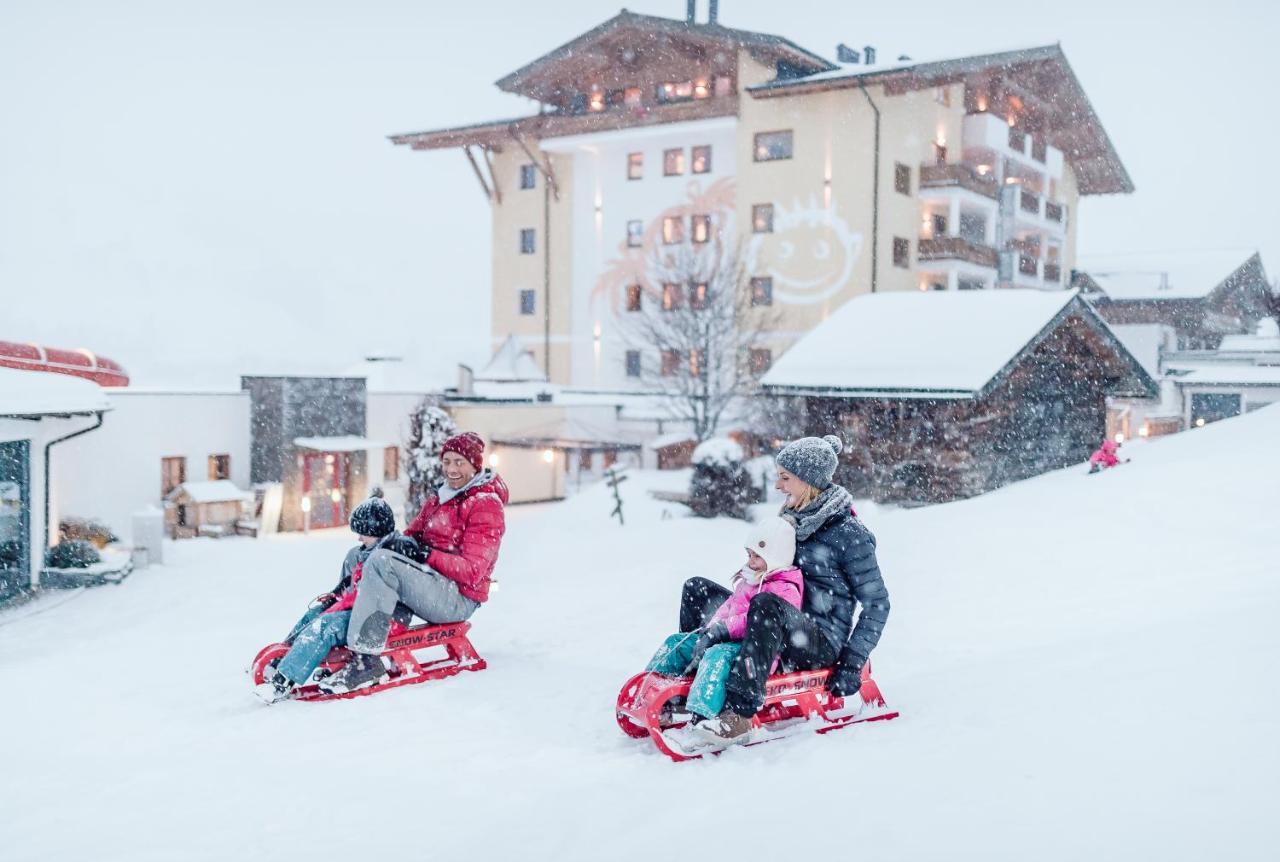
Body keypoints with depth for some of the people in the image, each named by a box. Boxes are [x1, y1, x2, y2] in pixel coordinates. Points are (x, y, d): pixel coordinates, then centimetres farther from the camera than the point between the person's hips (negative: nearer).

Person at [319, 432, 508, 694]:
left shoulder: (485, 505, -7)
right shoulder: (438, 499, 20)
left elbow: (472, 571, -16)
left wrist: (426, 554, -22)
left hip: (459, 598, -9)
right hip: (434, 587, 9)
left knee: (382, 561, -28)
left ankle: (366, 660, -32)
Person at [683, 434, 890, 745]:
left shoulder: (848, 534, -12)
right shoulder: (791, 520, 10)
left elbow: (877, 603, -10)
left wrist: (852, 663, -15)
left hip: (822, 644, -8)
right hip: (784, 630, 8)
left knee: (766, 604, -40)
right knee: (697, 589, 4)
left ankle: (739, 714, -43)